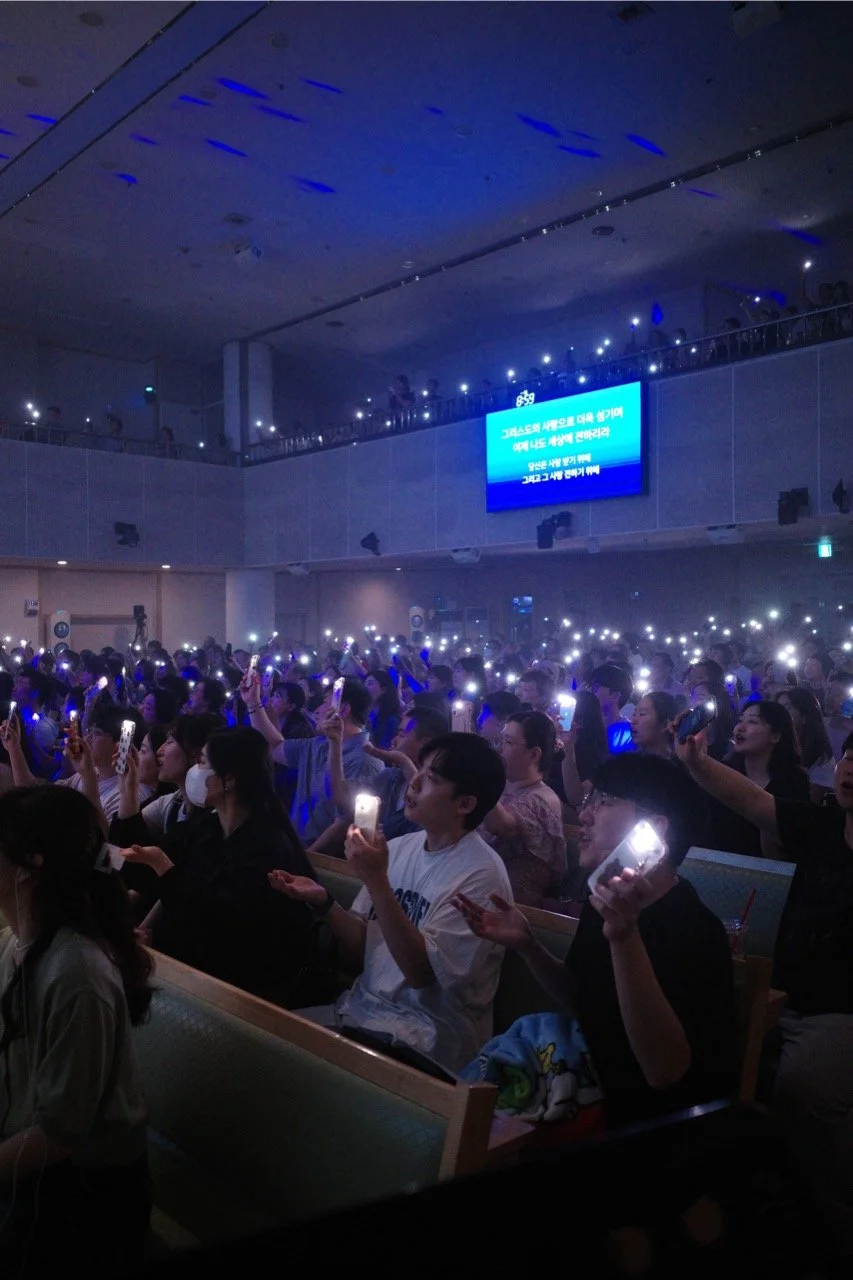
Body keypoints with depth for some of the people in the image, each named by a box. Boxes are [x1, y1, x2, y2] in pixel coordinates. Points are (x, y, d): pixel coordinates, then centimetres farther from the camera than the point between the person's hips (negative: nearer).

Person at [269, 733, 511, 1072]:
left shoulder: (481, 875, -16)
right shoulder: (399, 848, 3)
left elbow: (420, 972, -21)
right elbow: (361, 951, 8)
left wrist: (376, 881, -27)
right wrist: (323, 901, -10)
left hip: (430, 1033, -6)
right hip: (363, 1007, 6)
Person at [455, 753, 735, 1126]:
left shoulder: (696, 930, -25)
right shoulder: (601, 905, 0)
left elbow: (664, 1072, -33)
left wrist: (624, 937, -43)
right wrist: (526, 946, -4)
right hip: (603, 1106, 7)